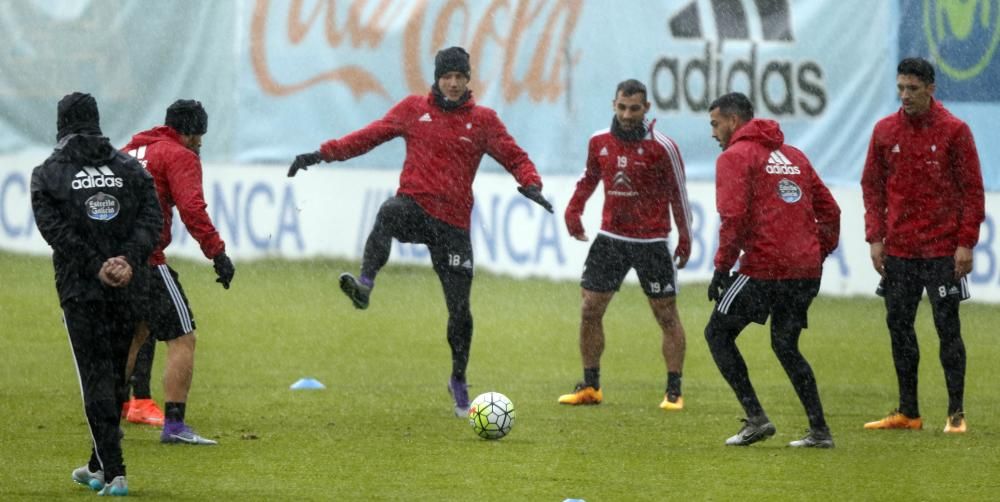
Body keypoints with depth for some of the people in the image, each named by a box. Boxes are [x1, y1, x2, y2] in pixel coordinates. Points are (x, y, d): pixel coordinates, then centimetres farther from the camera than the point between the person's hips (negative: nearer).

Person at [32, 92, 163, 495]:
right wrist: (129, 260, -13)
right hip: (126, 289, 3)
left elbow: (56, 229, -12)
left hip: (79, 289, -3)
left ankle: (113, 472, -8)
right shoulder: (130, 168, 8)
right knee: (115, 374, 14)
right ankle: (100, 466, 24)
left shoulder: (48, 174, 0)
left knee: (96, 376, 0)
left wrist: (96, 266, -14)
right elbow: (152, 219, -3)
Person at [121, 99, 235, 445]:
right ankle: (174, 425, -9)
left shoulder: (131, 150, 21)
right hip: (147, 259, -8)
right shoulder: (180, 156, -3)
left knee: (133, 333, 24)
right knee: (182, 339, -3)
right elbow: (192, 209, -16)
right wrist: (218, 254, -17)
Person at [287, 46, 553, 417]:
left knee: (459, 306, 1)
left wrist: (530, 184, -15)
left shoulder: (483, 120, 6)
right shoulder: (414, 109, 7)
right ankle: (365, 285, -55)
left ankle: (459, 380, 20)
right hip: (415, 205, -1)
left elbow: (514, 158, 6)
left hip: (453, 222, 1)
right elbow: (369, 136, 9)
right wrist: (322, 154, 1)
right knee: (389, 214, -39)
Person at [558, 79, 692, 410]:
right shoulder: (599, 142, 1)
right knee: (589, 310, 1)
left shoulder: (661, 147, -11)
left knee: (666, 315, 1)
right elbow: (590, 177, 19)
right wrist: (574, 209, 5)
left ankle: (674, 392, 8)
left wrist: (685, 239, 0)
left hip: (651, 242, -4)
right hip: (610, 237, 4)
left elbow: (678, 193, -3)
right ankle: (590, 386, 14)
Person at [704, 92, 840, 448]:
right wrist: (818, 254, 20)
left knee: (718, 334, 8)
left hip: (764, 268, -7)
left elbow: (734, 216, -15)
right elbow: (829, 211, 18)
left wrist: (722, 267, -10)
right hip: (806, 271, 7)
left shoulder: (735, 156, -3)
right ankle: (819, 430, 11)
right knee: (786, 346, 20)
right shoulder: (793, 155, 20)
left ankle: (756, 418, -2)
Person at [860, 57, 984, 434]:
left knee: (947, 328, -3)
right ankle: (907, 413, 16)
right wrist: (875, 237, 2)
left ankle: (956, 413, 1)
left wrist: (966, 243, -10)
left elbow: (972, 189, -4)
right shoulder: (885, 131, 7)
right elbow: (872, 186, 11)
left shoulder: (954, 131, -4)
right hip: (898, 249, 4)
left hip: (942, 250, -4)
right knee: (899, 325, 7)